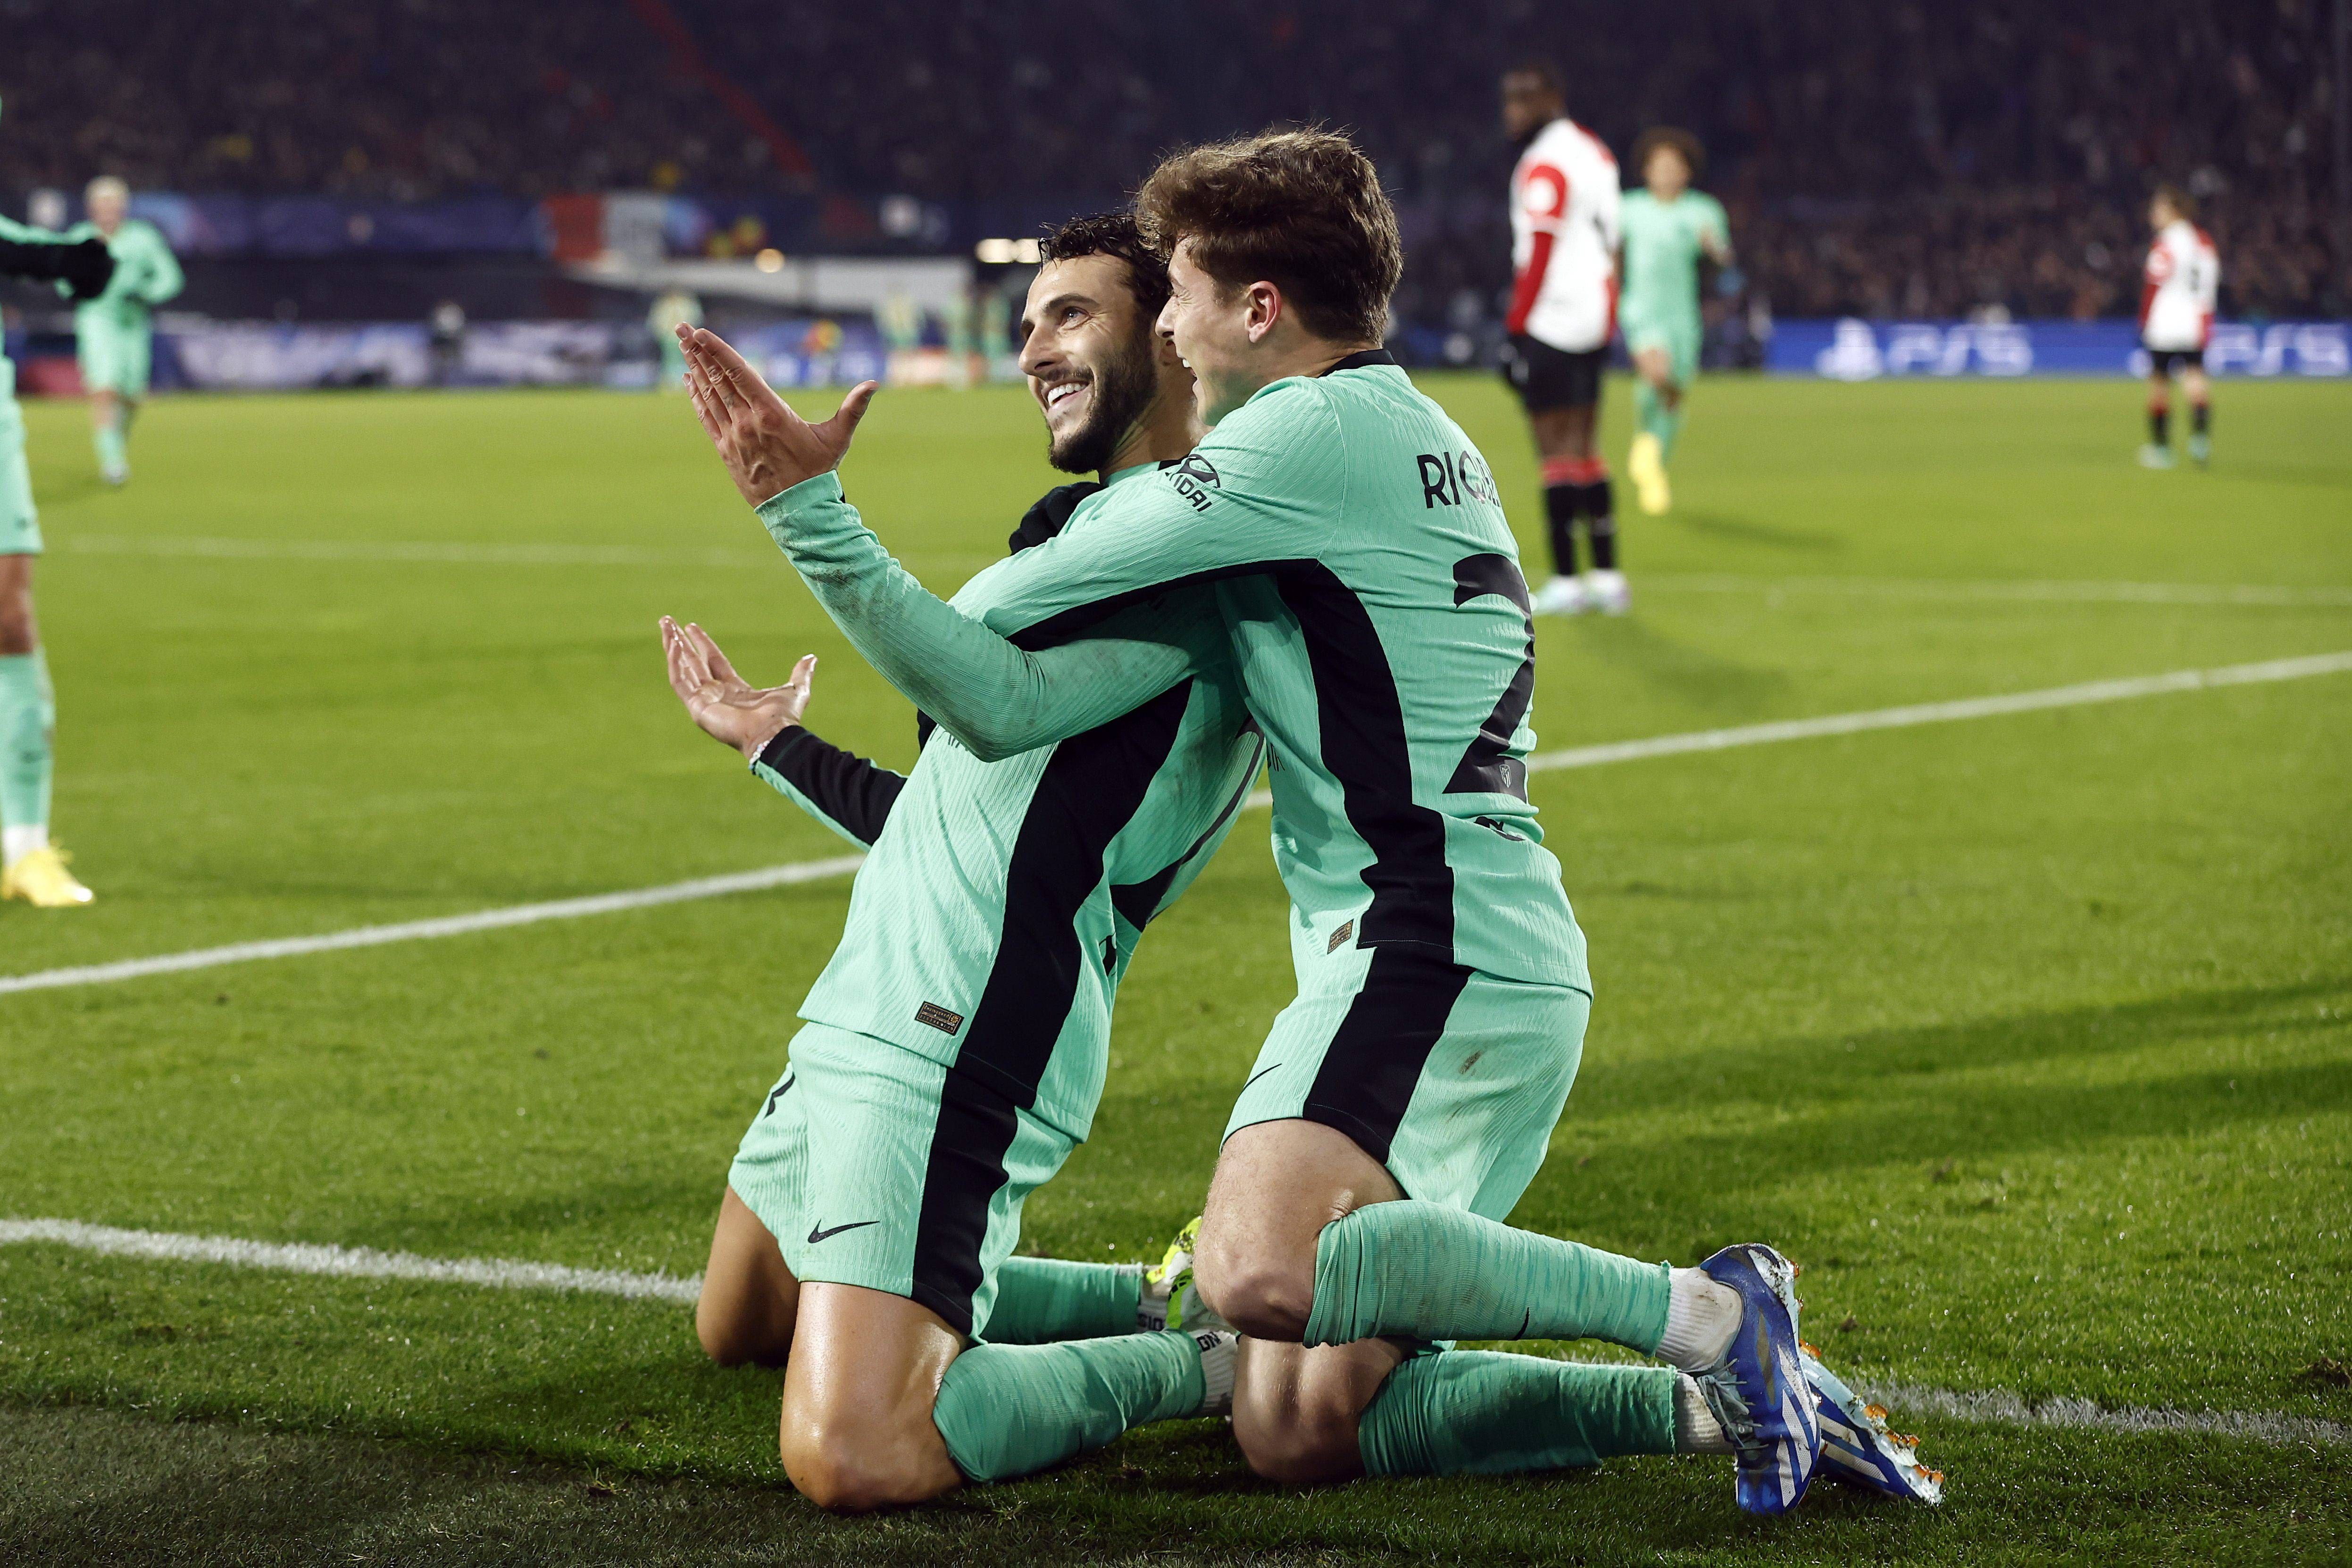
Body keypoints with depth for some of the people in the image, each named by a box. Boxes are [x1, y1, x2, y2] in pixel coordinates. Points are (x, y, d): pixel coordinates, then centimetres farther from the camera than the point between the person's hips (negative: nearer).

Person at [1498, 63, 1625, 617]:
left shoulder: (1545, 165, -13)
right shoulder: (1593, 150, 15)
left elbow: (1539, 253, -17)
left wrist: (1516, 325, -14)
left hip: (1553, 319, -9)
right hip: (1596, 316, 9)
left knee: (1558, 451, -5)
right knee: (1585, 449, 13)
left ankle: (1565, 581, -4)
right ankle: (1607, 576, 13)